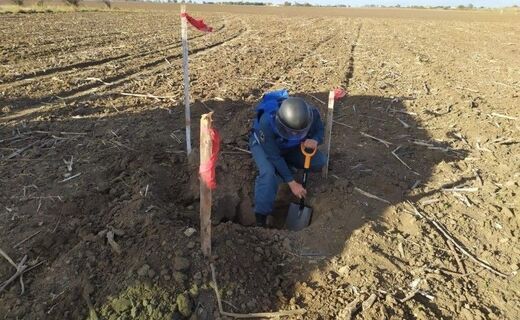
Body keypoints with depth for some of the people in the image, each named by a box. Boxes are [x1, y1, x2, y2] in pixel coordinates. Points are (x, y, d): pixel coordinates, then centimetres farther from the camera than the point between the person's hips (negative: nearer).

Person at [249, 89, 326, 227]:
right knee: (269, 173, -31)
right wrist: (292, 183, -31)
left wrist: (315, 140, -38)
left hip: (290, 146, 4)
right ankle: (261, 216, -16)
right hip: (263, 143, -4)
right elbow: (274, 156, -34)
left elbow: (319, 131, -12)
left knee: (319, 162, -11)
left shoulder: (312, 114, -33)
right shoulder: (266, 123, -43)